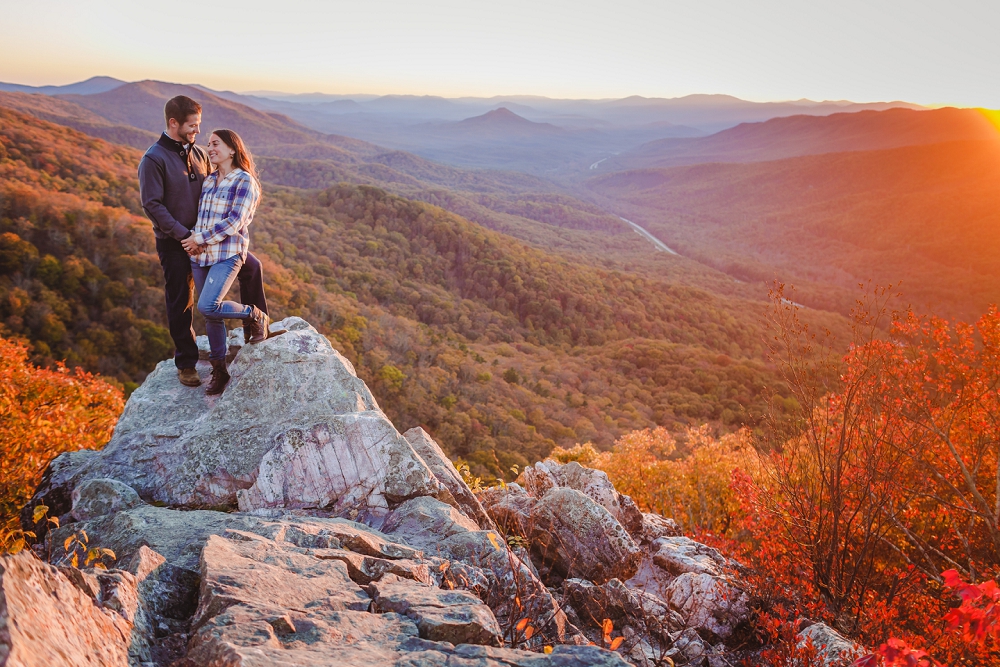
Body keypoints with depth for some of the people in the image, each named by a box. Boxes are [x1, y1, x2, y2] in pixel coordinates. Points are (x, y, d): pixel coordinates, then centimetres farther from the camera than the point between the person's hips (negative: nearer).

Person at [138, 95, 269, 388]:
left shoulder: (199, 153, 5)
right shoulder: (153, 159, -14)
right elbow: (152, 205, -18)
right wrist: (184, 235, -22)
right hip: (174, 243, -6)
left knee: (252, 267, 6)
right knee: (181, 303, 4)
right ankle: (186, 364, 18)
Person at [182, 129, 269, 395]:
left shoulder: (244, 181, -6)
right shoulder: (208, 180, 14)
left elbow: (234, 222, -13)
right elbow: (199, 215, 20)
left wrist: (199, 238, -11)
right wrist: (191, 239, 1)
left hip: (227, 255, -6)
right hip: (200, 256, 6)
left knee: (208, 307, -23)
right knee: (210, 316, 8)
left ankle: (254, 316, 4)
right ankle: (219, 370, 20)